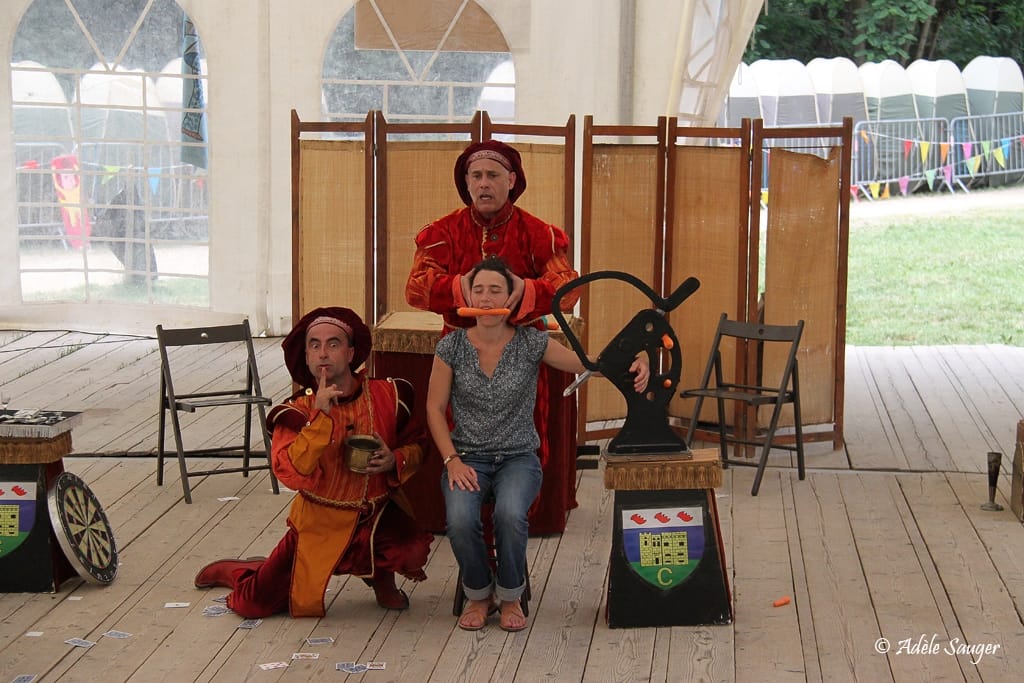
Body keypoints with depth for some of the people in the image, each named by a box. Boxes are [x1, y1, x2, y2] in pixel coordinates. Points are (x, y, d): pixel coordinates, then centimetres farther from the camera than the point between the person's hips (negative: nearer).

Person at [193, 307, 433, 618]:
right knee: (255, 604, -1)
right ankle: (236, 571, 38)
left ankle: (380, 576, 6)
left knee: (412, 549, -32)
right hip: (321, 523, -1)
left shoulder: (387, 395, -6)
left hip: (378, 513, 1)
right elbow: (291, 474, -26)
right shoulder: (297, 411, -11)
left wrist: (395, 461, -15)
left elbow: (415, 444, 8)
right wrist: (321, 416, -31)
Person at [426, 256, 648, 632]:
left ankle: (510, 597, -4)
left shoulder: (531, 343, -3)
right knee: (460, 519, -31)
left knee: (510, 514, -33)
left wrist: (634, 363, -25)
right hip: (467, 457, 1)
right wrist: (452, 460, -10)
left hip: (518, 457, 0)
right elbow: (435, 408, 2)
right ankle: (479, 596, 0)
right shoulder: (451, 346, -1)